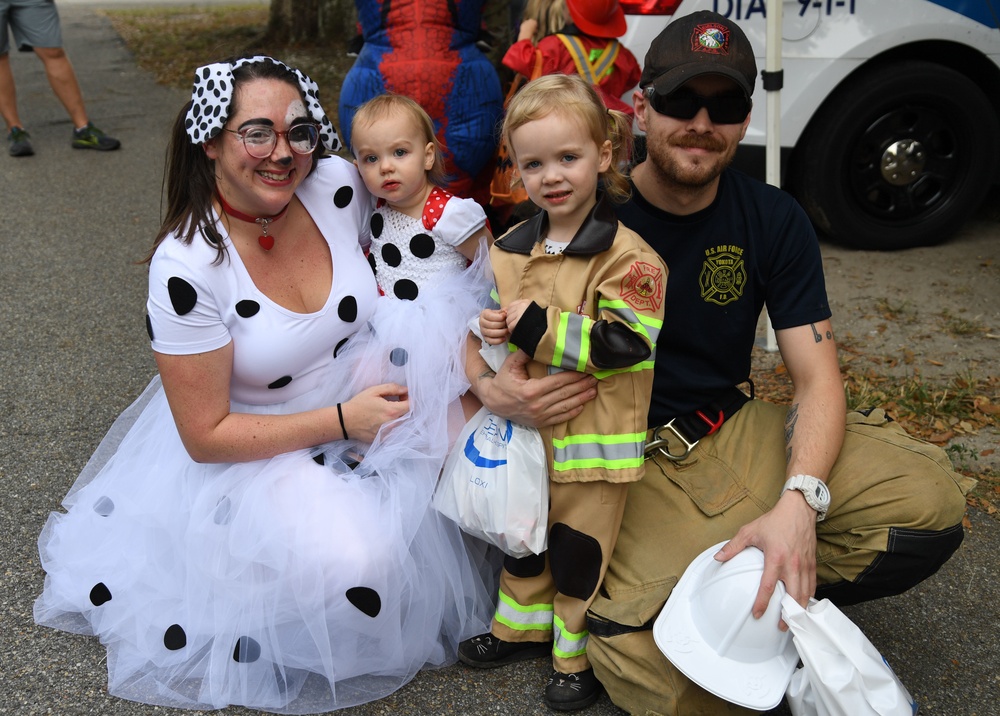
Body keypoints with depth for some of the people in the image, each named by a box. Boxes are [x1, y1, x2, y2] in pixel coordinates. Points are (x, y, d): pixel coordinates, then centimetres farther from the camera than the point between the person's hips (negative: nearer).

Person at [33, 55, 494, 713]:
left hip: (363, 401, 5)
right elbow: (205, 435, -19)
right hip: (253, 447, -5)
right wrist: (341, 421, -22)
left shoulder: (340, 186, -13)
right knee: (354, 560, -28)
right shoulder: (186, 267, -25)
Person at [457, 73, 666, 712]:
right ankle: (524, 625, 45)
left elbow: (626, 343, -25)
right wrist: (490, 330, -6)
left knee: (580, 548, 9)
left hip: (592, 432, -6)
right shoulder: (511, 249, 4)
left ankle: (578, 654, 29)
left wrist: (537, 327, -26)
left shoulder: (629, 253, -18)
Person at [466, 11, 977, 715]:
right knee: (641, 655, -29)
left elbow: (818, 378, -6)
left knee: (931, 500, -19)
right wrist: (493, 388, -28)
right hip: (625, 463, -3)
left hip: (741, 433, 3)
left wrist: (798, 501, -25)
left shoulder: (775, 221, -1)